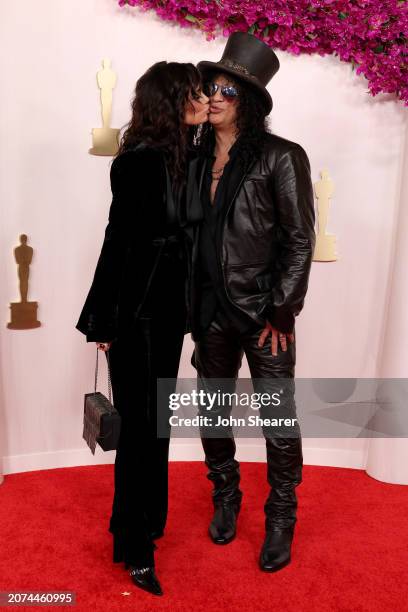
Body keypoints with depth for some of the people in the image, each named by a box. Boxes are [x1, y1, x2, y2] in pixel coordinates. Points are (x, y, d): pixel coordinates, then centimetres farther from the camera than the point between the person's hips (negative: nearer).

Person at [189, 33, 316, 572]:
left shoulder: (281, 157, -7)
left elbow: (300, 241, -8)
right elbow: (188, 234, 9)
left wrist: (281, 313, -11)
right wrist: (192, 306, 5)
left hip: (264, 312, -4)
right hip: (211, 311, 5)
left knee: (278, 420, 4)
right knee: (212, 413, 15)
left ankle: (281, 519, 27)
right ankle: (226, 498, 39)